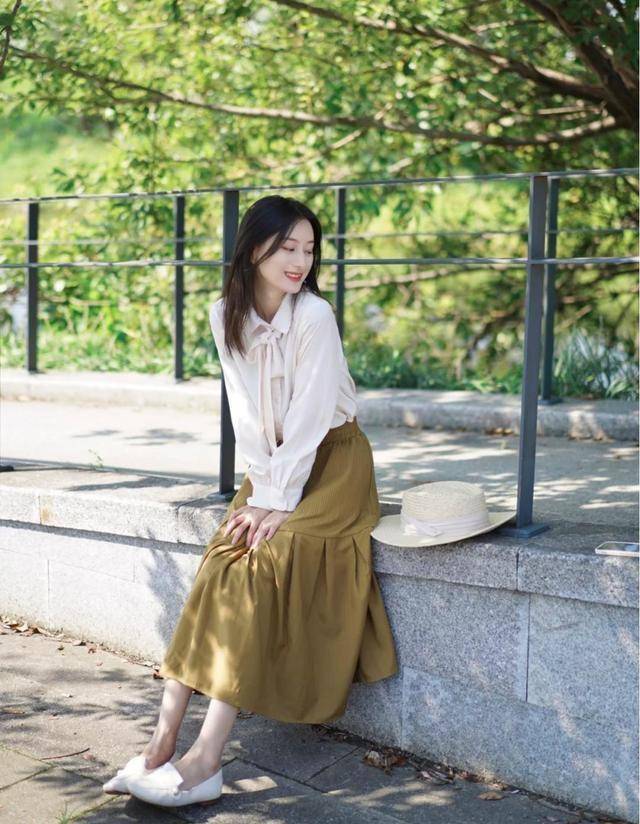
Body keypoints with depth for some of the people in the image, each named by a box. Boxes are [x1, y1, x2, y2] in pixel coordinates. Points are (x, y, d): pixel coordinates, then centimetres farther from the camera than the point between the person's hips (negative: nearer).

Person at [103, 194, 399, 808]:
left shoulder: (314, 315, -18)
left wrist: (277, 502, -18)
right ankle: (163, 740, -16)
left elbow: (309, 417, -18)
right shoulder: (225, 315, -2)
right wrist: (259, 488, -9)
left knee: (263, 566, -22)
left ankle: (206, 760, -23)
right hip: (272, 464, 5)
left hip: (332, 462, -5)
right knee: (221, 565, -14)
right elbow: (246, 412, 0)